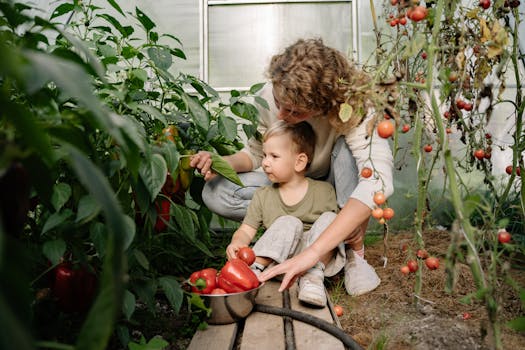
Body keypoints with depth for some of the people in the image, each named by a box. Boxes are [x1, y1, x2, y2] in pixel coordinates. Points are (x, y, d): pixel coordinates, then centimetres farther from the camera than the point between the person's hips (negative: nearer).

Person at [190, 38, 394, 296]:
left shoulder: (354, 106, -33)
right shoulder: (269, 95, -21)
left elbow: (378, 181, -48)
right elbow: (258, 152, -4)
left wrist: (312, 253, -56)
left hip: (337, 187, -3)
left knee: (348, 148, -36)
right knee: (215, 193, -21)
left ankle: (355, 251, -18)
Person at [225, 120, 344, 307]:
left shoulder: (324, 191, 1)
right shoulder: (263, 195, 7)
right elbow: (246, 230, 3)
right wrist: (237, 242, -18)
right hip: (280, 258, 0)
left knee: (328, 219, -22)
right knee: (288, 223, -26)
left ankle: (313, 276, -32)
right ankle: (254, 268, -29)